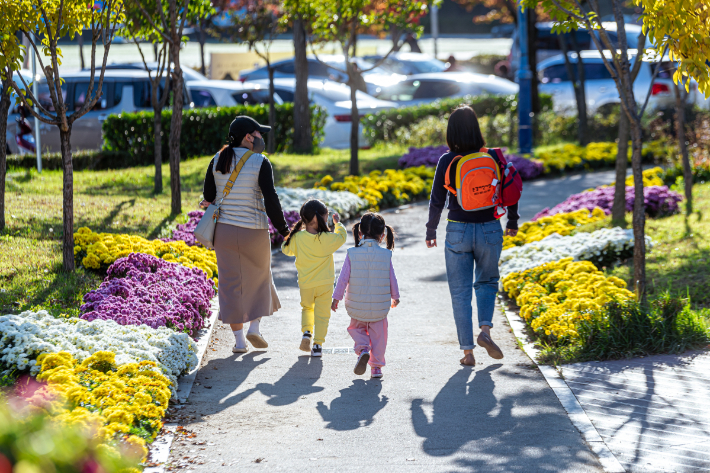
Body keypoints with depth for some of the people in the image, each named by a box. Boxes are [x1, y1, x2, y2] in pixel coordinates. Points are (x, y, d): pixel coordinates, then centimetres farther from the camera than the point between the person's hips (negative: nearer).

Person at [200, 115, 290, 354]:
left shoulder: (217, 161, 2)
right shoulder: (260, 163, -10)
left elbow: (208, 197, 5)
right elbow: (271, 200, -14)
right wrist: (283, 229, -5)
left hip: (224, 231, 3)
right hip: (254, 233, -3)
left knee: (231, 282, 8)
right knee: (259, 277, 19)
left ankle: (238, 340, 8)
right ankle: (254, 327, 10)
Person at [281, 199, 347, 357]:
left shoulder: (297, 238, -11)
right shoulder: (327, 239, -17)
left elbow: (286, 249, 7)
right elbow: (342, 236, 1)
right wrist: (338, 223, 18)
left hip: (305, 285, 3)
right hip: (324, 284, -3)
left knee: (306, 307, 27)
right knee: (322, 314, 8)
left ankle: (306, 331, 7)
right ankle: (318, 344, 6)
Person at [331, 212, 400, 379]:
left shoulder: (352, 254, -9)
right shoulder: (385, 255, -7)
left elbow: (343, 278, -7)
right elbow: (392, 279, 2)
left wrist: (336, 298, 3)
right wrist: (395, 297, 19)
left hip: (357, 306, 0)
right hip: (380, 306, 0)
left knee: (356, 328, 23)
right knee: (378, 335, 14)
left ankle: (363, 350, -3)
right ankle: (376, 366, 13)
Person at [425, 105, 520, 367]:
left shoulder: (447, 160, -8)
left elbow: (437, 201, -6)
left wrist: (431, 232, 8)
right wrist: (512, 222, 17)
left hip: (458, 232, -1)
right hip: (490, 230, 2)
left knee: (460, 292, 8)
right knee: (487, 282, 23)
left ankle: (468, 351, 7)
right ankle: (485, 330, 1)